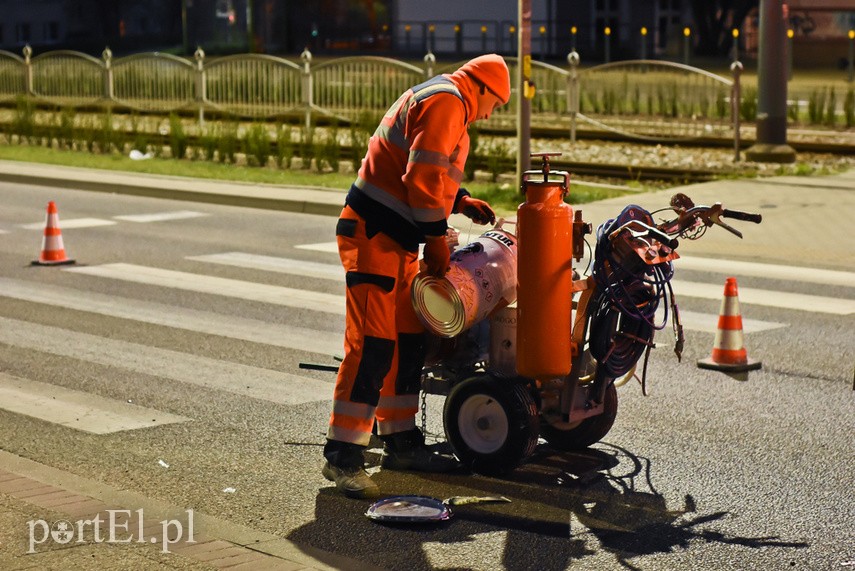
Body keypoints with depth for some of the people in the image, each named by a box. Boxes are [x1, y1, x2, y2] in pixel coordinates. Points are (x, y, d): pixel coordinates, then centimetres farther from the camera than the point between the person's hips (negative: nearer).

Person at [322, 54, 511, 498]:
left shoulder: (443, 102, 23)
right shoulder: (447, 102, -11)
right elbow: (423, 178, -20)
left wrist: (461, 202, 18)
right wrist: (438, 237, -14)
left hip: (398, 243, 11)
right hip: (374, 234, -11)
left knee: (408, 342, 13)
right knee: (373, 345, -14)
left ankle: (401, 442, 22)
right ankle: (343, 454, -13)